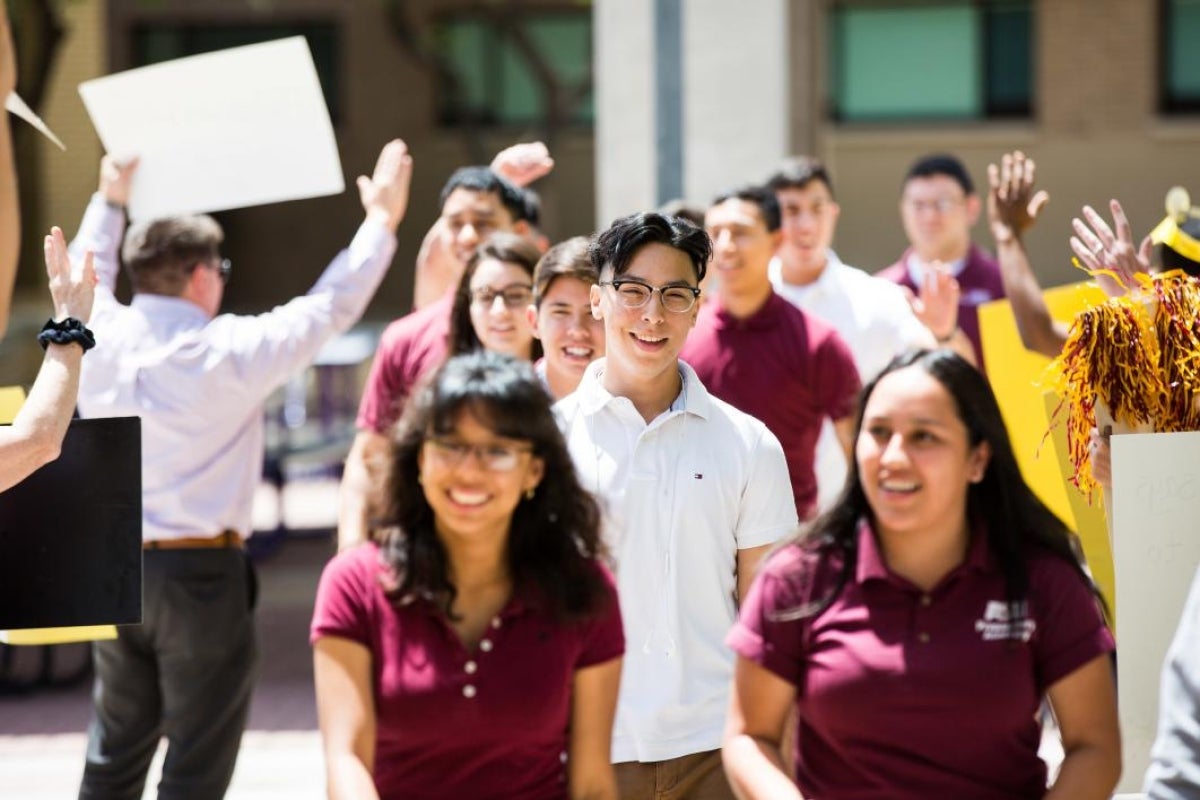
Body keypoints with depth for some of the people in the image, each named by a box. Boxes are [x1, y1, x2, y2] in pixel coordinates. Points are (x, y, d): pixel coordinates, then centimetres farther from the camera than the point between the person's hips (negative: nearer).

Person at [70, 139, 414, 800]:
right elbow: (331, 306, -6)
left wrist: (109, 201, 34)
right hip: (202, 573, -6)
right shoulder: (230, 351, -15)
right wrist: (382, 219, 6)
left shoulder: (102, 340, -2)